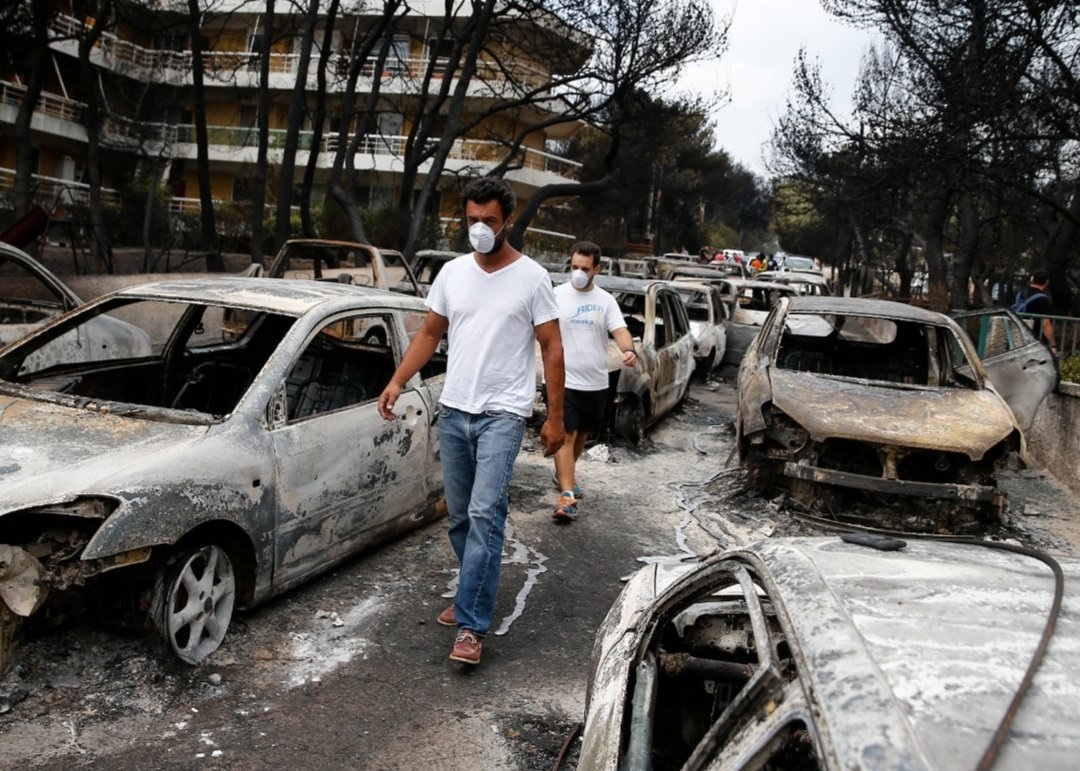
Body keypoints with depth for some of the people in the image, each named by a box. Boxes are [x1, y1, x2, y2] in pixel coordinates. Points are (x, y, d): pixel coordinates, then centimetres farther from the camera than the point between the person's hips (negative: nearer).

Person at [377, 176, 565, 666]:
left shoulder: (531, 277, -4)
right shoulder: (452, 272, 8)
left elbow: (552, 349, -2)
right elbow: (429, 334, 15)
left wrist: (555, 416, -5)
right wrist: (397, 381, 2)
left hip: (502, 414, -5)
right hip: (454, 411, 5)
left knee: (484, 514, -14)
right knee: (460, 517, 14)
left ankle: (471, 626, -10)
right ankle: (476, 595, 33)